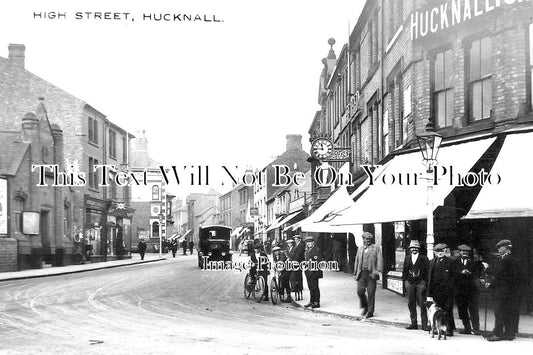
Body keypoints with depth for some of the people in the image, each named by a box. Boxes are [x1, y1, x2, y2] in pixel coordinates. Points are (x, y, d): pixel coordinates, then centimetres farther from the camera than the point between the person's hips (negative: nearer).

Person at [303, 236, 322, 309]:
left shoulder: (317, 250, -9)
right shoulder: (307, 251, 17)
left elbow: (318, 262, -14)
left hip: (314, 272, -8)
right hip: (308, 272, 8)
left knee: (315, 287, -5)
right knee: (311, 287, 13)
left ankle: (317, 303, 0)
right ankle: (311, 302, 19)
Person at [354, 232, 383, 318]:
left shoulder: (376, 248, 7)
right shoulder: (360, 249, 20)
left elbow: (379, 260, -2)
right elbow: (357, 261, 23)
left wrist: (378, 270, -13)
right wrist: (356, 272, 17)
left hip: (371, 274, -3)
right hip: (361, 273, 3)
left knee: (371, 293, -3)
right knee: (360, 291, -7)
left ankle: (370, 312, 5)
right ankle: (365, 307, 15)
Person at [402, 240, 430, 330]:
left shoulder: (423, 258, -1)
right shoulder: (407, 258, 11)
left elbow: (427, 271, -3)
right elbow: (405, 270, 14)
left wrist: (425, 282, -9)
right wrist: (405, 280, 5)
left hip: (420, 283, -4)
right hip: (410, 283, 4)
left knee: (422, 304, -4)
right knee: (411, 304, 6)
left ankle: (424, 324, 1)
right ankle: (414, 323, 14)